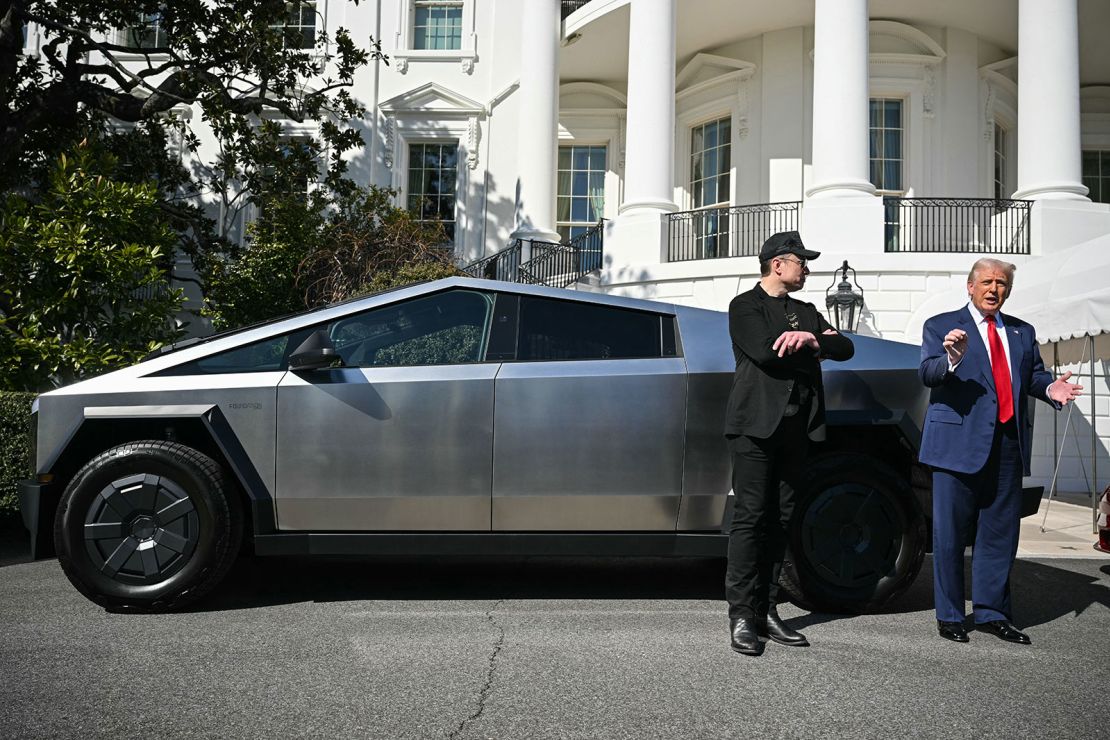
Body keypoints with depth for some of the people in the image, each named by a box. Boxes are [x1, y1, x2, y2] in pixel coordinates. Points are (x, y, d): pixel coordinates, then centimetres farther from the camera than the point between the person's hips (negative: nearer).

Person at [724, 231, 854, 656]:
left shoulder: (806, 313, 23)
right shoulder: (745, 306, 3)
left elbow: (845, 348, 10)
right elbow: (765, 352, -14)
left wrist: (811, 339, -9)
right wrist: (812, 349, 0)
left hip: (795, 427, 7)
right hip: (756, 424, -6)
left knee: (779, 521, 6)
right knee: (750, 518, -9)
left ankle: (766, 612, 11)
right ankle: (741, 617, -6)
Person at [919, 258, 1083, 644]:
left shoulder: (1022, 332, 17)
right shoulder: (940, 326, 2)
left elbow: (1034, 375, 13)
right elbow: (927, 374, -11)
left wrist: (1050, 388, -9)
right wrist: (951, 358, -32)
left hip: (1008, 444, 5)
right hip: (960, 442, -5)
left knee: (1000, 532, 10)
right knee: (950, 534, 2)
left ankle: (991, 612, 22)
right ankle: (949, 616, 12)